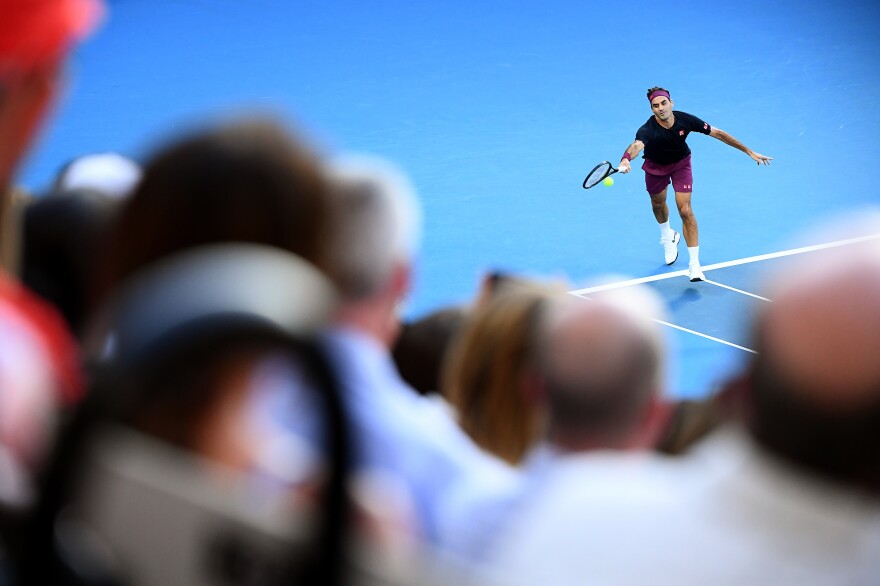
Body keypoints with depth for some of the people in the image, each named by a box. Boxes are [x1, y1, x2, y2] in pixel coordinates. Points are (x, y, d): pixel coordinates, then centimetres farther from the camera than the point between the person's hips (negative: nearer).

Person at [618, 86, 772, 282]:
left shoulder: (685, 120, -30)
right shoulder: (648, 130, -38)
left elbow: (718, 134, -21)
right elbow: (636, 145, -60)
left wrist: (749, 151, -18)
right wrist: (626, 159, -85)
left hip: (680, 163, 0)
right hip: (656, 166, 0)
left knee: (685, 210, -12)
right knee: (658, 203, 22)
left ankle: (694, 265, -9)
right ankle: (667, 237, 56)